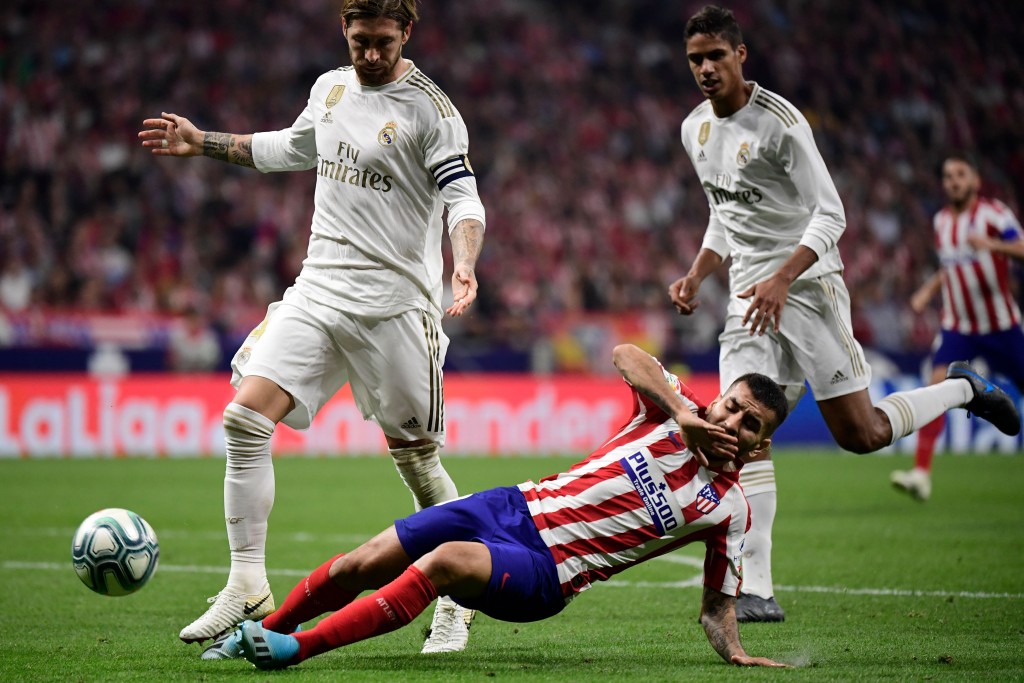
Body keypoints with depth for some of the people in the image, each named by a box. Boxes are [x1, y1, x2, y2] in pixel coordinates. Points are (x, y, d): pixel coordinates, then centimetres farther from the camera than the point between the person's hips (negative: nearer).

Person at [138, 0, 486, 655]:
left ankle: (457, 602, 19)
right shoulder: (329, 87, 11)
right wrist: (201, 142, 29)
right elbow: (294, 148, 30)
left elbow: (462, 196, -15)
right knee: (244, 418, -10)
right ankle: (249, 588, -4)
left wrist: (464, 265, -33)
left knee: (416, 458, -1)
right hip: (319, 288, 5)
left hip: (395, 301, -5)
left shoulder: (429, 108, -8)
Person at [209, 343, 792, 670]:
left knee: (443, 563, -33)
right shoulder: (677, 413, 5)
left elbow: (717, 605, 6)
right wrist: (683, 410, -18)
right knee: (362, 565, -5)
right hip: (518, 508, 4)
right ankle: (258, 631, 18)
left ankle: (297, 647, -29)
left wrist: (735, 652, -13)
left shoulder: (728, 510, 1)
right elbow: (627, 355, -10)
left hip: (543, 575, -4)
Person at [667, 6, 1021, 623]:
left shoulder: (779, 121, -13)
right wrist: (697, 275, 8)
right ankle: (755, 591, -13)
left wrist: (781, 280, -26)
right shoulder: (696, 130, 10)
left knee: (862, 434, -4)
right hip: (750, 295, 6)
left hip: (806, 283, -6)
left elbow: (830, 214, -15)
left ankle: (962, 391, 24)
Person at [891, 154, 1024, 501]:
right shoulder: (941, 221, 8)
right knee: (938, 384, -18)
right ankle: (922, 472, -25)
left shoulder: (993, 213, -10)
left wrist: (993, 244, -43)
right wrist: (928, 289, 12)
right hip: (957, 326, 3)